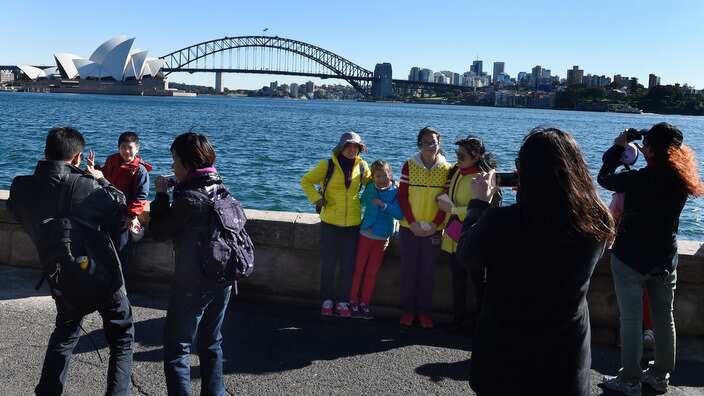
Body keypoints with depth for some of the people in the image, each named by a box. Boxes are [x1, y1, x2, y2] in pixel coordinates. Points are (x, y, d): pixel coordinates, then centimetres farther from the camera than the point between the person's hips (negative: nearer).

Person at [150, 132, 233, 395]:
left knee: (176, 348, 1)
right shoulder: (221, 190, 4)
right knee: (211, 343, 20)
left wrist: (161, 194, -1)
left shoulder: (188, 198, -19)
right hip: (223, 281, 8)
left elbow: (159, 232, -9)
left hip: (192, 284, -8)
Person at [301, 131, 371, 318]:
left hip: (353, 223, 2)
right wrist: (316, 198, -9)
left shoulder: (362, 166, 1)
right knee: (328, 264, 7)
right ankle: (327, 301, 22)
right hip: (330, 223, -2)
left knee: (348, 265, 8)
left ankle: (342, 302, 21)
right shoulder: (327, 165, -6)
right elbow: (305, 181, 3)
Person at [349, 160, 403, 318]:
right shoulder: (369, 188, -1)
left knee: (372, 273, 8)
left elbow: (400, 214, -16)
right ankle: (353, 301, 14)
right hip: (365, 234, 1)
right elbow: (361, 203, 15)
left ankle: (365, 303, 18)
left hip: (382, 238, -1)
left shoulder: (395, 192, -8)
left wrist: (384, 205, -24)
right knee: (358, 269, 4)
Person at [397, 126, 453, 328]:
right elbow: (402, 196, -3)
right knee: (408, 270, 5)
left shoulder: (446, 169, -1)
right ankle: (408, 310, 16)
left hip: (434, 229, 0)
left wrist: (435, 224, -10)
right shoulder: (409, 166, -2)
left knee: (428, 271, 7)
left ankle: (424, 311, 17)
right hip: (410, 227, 0)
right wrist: (412, 223, -11)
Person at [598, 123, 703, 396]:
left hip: (630, 259, -5)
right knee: (664, 317, 17)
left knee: (631, 320, 4)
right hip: (665, 260, 6)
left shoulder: (639, 179, -21)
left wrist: (618, 147, 6)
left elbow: (604, 178, -5)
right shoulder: (682, 181, -6)